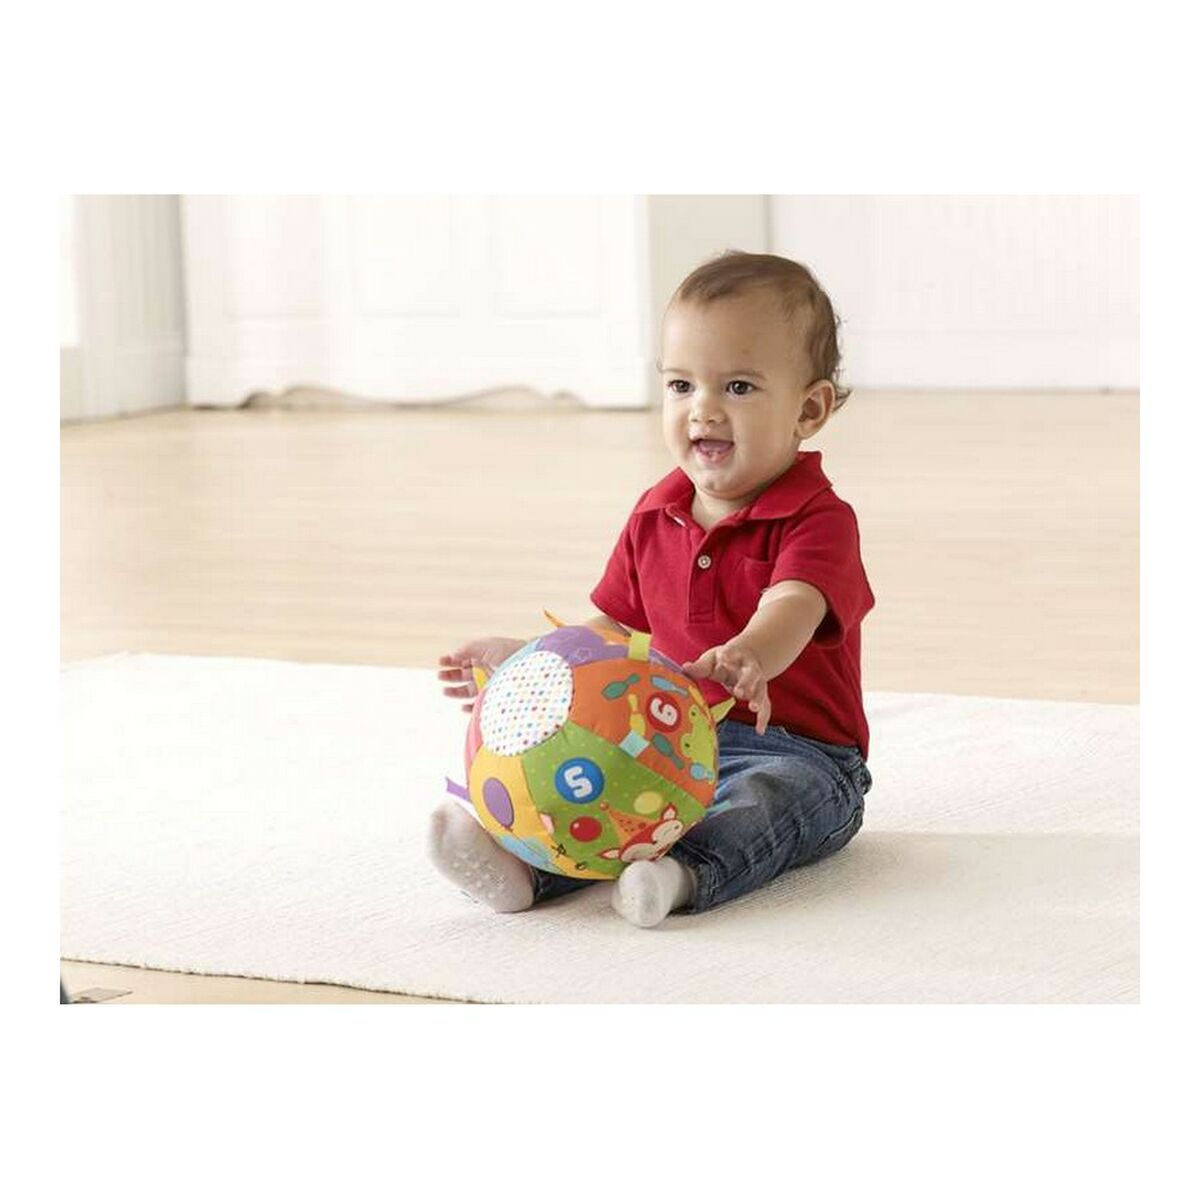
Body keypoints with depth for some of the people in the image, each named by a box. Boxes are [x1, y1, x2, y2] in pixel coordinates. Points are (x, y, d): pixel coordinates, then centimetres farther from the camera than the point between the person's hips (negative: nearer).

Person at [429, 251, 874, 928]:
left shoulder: (817, 520, -10)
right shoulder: (655, 518, 12)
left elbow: (788, 611, -32)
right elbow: (614, 632, 24)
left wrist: (748, 658, -55)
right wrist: (523, 660, 12)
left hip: (798, 753, -5)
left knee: (763, 799, -36)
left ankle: (683, 874, -60)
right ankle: (522, 866, -43)